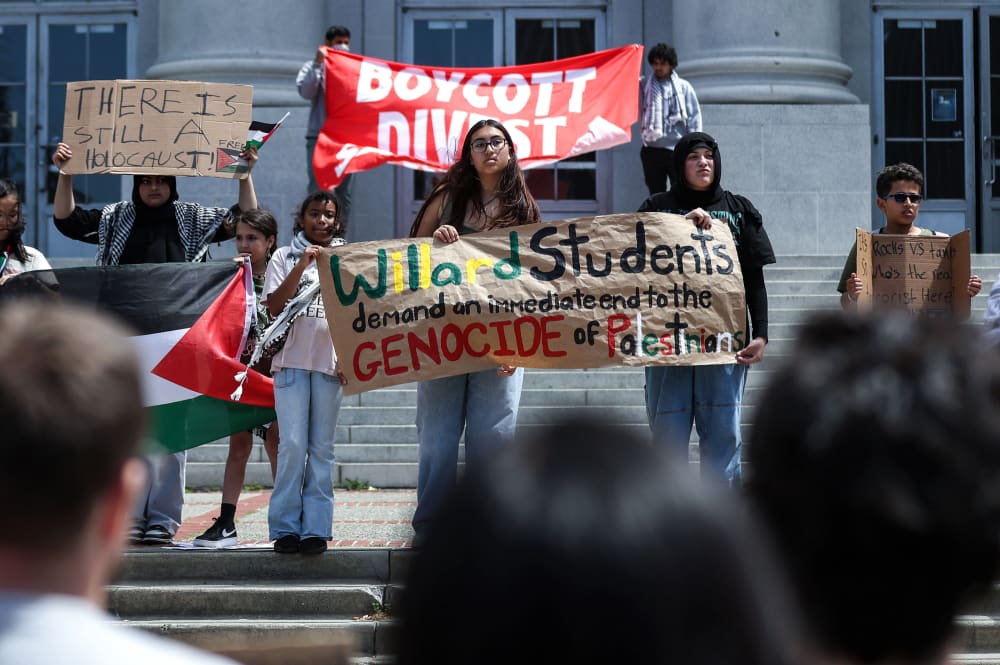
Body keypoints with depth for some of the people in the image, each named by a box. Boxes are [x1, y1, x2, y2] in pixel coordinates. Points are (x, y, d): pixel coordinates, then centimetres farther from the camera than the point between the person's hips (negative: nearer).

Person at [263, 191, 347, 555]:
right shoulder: (285, 257, 10)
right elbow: (274, 306, -1)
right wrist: (300, 267, -11)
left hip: (330, 362, 1)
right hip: (292, 360, -1)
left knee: (322, 447, 0)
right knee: (293, 444, -8)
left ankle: (316, 529, 0)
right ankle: (286, 527, -3)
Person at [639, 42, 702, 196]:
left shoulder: (683, 87, 4)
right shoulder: (644, 85, 7)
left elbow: (694, 117, 4)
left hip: (678, 149, -2)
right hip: (652, 149, 2)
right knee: (656, 195, 7)